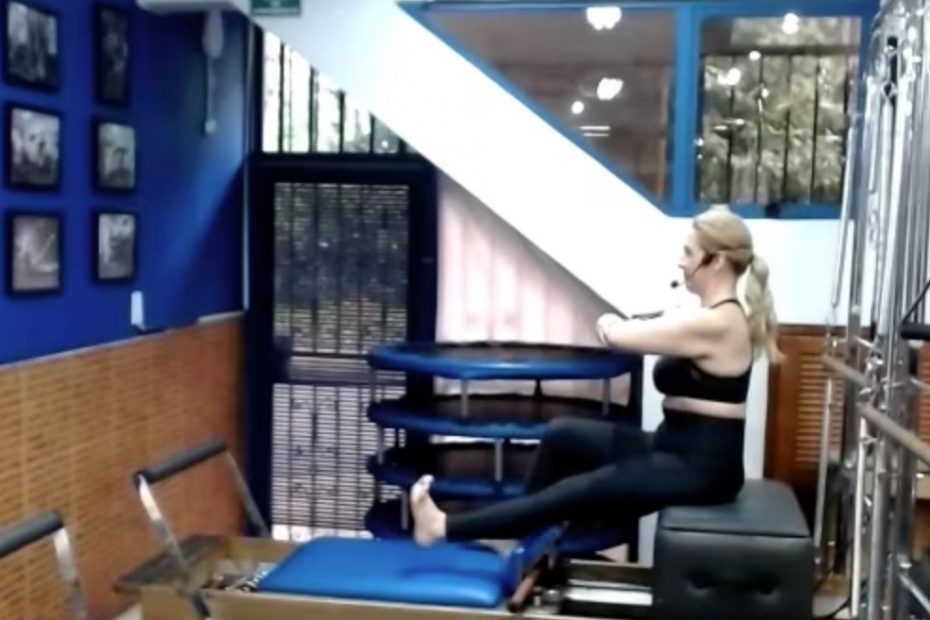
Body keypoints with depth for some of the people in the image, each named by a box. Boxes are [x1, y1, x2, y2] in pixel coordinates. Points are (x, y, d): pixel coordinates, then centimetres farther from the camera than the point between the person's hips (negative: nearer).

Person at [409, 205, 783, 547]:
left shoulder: (715, 324, -22)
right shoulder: (716, 317, 10)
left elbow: (618, 336, -16)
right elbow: (641, 333, 10)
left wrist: (609, 323, 7)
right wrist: (616, 325, -12)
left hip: (700, 467, -10)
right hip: (675, 449, 10)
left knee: (572, 495, -7)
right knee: (561, 435, 7)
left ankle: (445, 528, 1)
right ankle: (525, 538, 16)